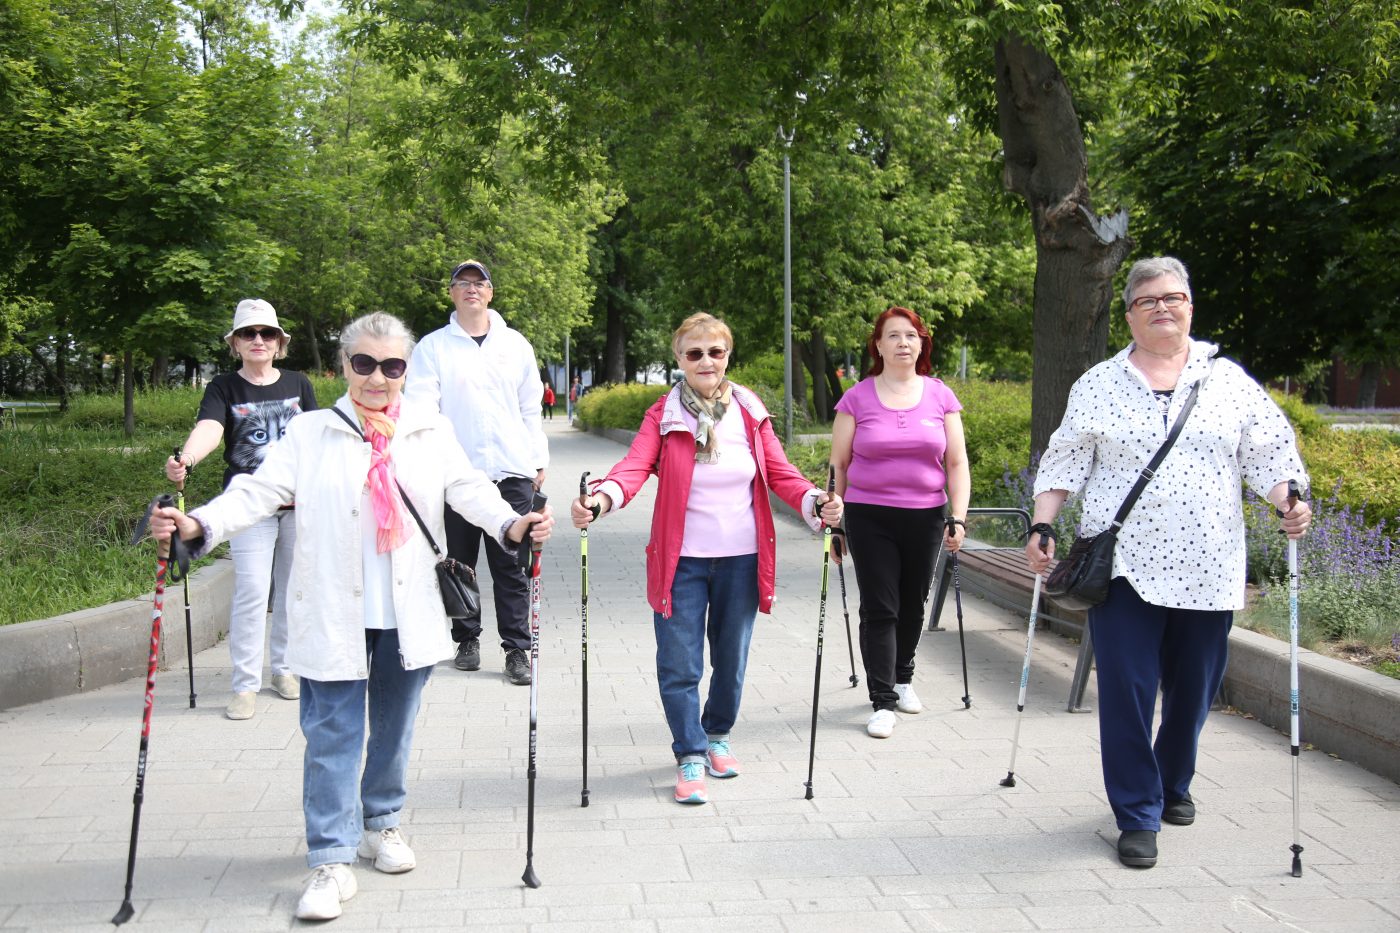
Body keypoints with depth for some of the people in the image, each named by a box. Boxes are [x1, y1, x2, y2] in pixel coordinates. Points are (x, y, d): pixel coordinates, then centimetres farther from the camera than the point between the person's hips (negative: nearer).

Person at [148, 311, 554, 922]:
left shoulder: (432, 432, 6)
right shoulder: (310, 435, 1)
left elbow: (468, 490, -4)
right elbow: (259, 491, -6)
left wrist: (511, 524, -23)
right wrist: (196, 525, -23)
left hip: (408, 615, 2)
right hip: (335, 617, -2)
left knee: (394, 728, 16)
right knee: (332, 735, 0)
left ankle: (381, 823, 36)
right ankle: (332, 861, 7)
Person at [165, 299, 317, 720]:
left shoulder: (298, 384, 8)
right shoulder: (224, 387, -1)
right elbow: (209, 428, -19)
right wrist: (186, 460, -40)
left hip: (300, 500, 3)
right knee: (251, 591, -9)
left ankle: (284, 667, 25)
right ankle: (245, 685, -1)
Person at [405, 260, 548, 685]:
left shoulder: (515, 344, 12)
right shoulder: (433, 347, 5)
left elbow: (531, 407, 15)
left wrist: (538, 461, 11)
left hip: (512, 472, 1)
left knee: (511, 565, 0)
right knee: (460, 562, 8)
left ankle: (517, 648, 5)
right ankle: (467, 639, 21)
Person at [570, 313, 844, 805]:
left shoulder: (750, 412, 3)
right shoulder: (663, 415, -3)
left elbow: (780, 472, 2)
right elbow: (635, 465, -18)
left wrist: (815, 501, -18)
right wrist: (601, 497, -39)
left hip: (741, 559, 2)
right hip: (682, 560, -2)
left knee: (731, 658, 14)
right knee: (679, 664, -2)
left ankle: (718, 734, 39)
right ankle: (691, 757, 15)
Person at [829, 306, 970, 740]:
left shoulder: (941, 396, 4)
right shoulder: (857, 398, -1)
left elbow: (957, 463, 6)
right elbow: (838, 464, 4)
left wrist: (958, 518, -3)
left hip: (926, 517, 2)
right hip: (869, 519, -2)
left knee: (912, 605, 13)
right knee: (879, 609, -4)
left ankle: (902, 678, 36)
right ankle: (883, 702, 2)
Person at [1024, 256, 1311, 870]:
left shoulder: (1229, 381, 10)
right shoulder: (1098, 386, 7)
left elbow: (1268, 453, 9)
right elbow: (1064, 463, 6)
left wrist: (1290, 501, -9)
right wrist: (1042, 527, -4)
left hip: (1208, 568, 2)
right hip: (1124, 565, -2)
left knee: (1195, 687, 11)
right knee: (1127, 691, -4)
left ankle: (1173, 784, 35)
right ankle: (1137, 814, 8)